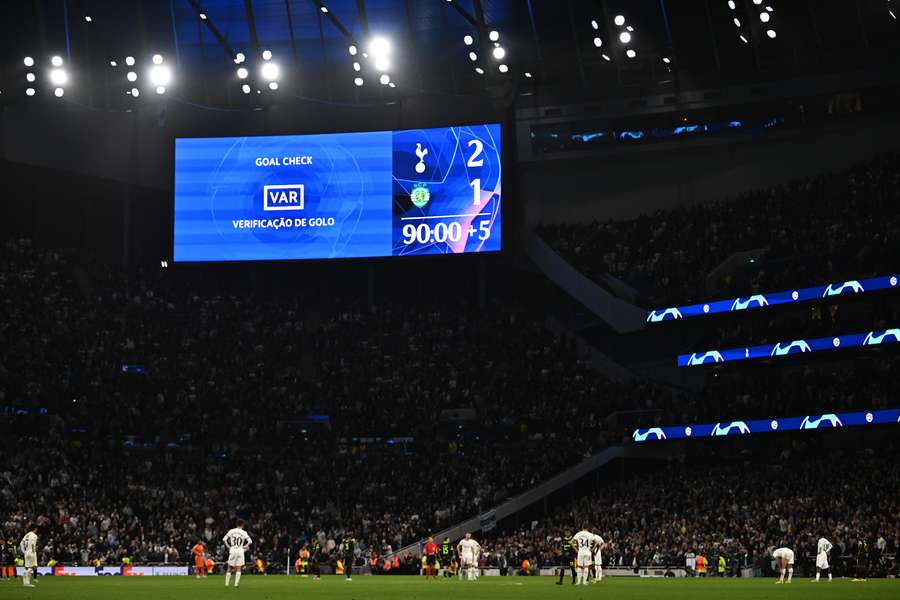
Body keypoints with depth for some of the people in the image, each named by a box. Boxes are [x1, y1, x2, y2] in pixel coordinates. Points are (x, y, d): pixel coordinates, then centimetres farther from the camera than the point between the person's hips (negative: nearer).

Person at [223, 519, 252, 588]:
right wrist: (244, 547, 4)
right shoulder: (243, 533, -2)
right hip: (240, 551, -1)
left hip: (232, 551, 1)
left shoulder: (231, 531, 2)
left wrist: (228, 546, 7)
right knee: (238, 568, 2)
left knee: (229, 568, 10)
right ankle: (236, 583, -5)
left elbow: (224, 539, -2)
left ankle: (226, 583, 12)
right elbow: (250, 541, -9)